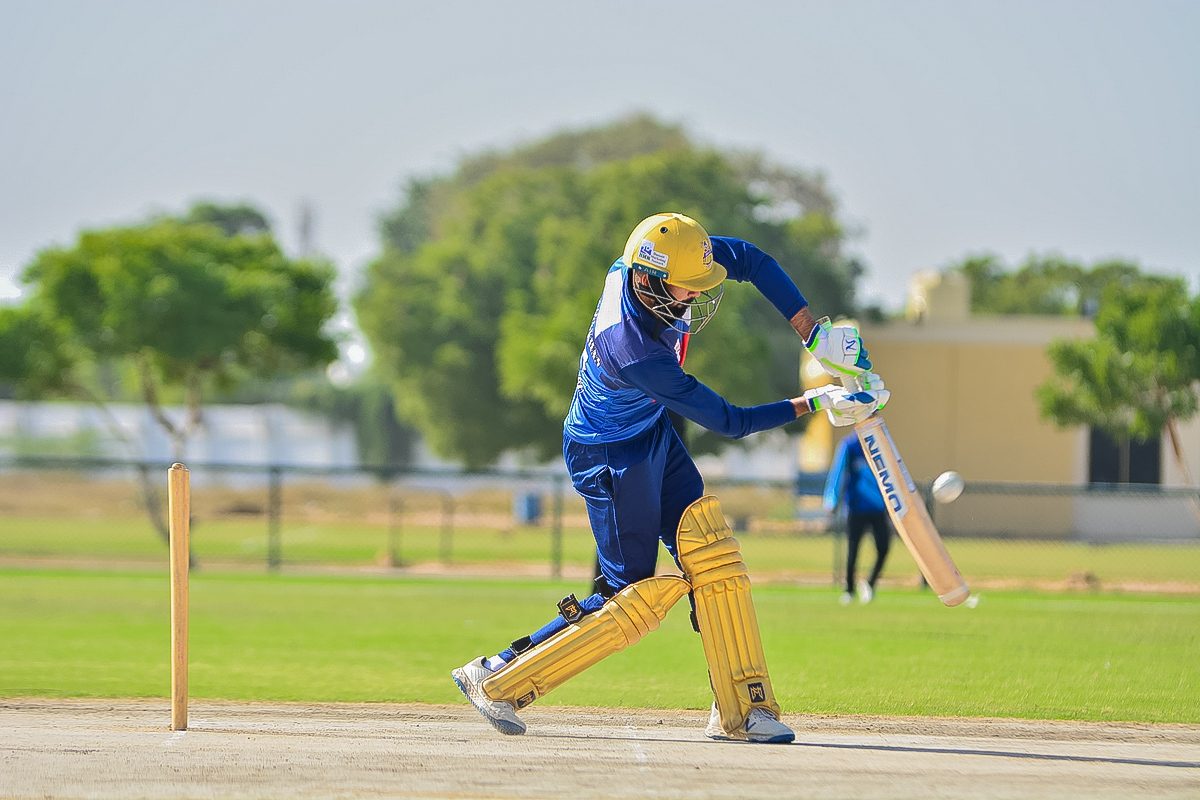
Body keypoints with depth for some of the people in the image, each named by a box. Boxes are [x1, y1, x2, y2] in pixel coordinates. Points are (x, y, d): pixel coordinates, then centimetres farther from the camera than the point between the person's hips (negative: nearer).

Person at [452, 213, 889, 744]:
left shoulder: (650, 262, -18)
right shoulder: (634, 350, -38)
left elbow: (752, 261, -5)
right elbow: (729, 422, -27)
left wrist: (816, 337, -12)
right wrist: (817, 403, -21)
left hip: (654, 437, 9)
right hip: (610, 458, -9)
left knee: (712, 559, 2)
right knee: (633, 598, -4)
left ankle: (739, 710, 4)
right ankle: (496, 679, 4)